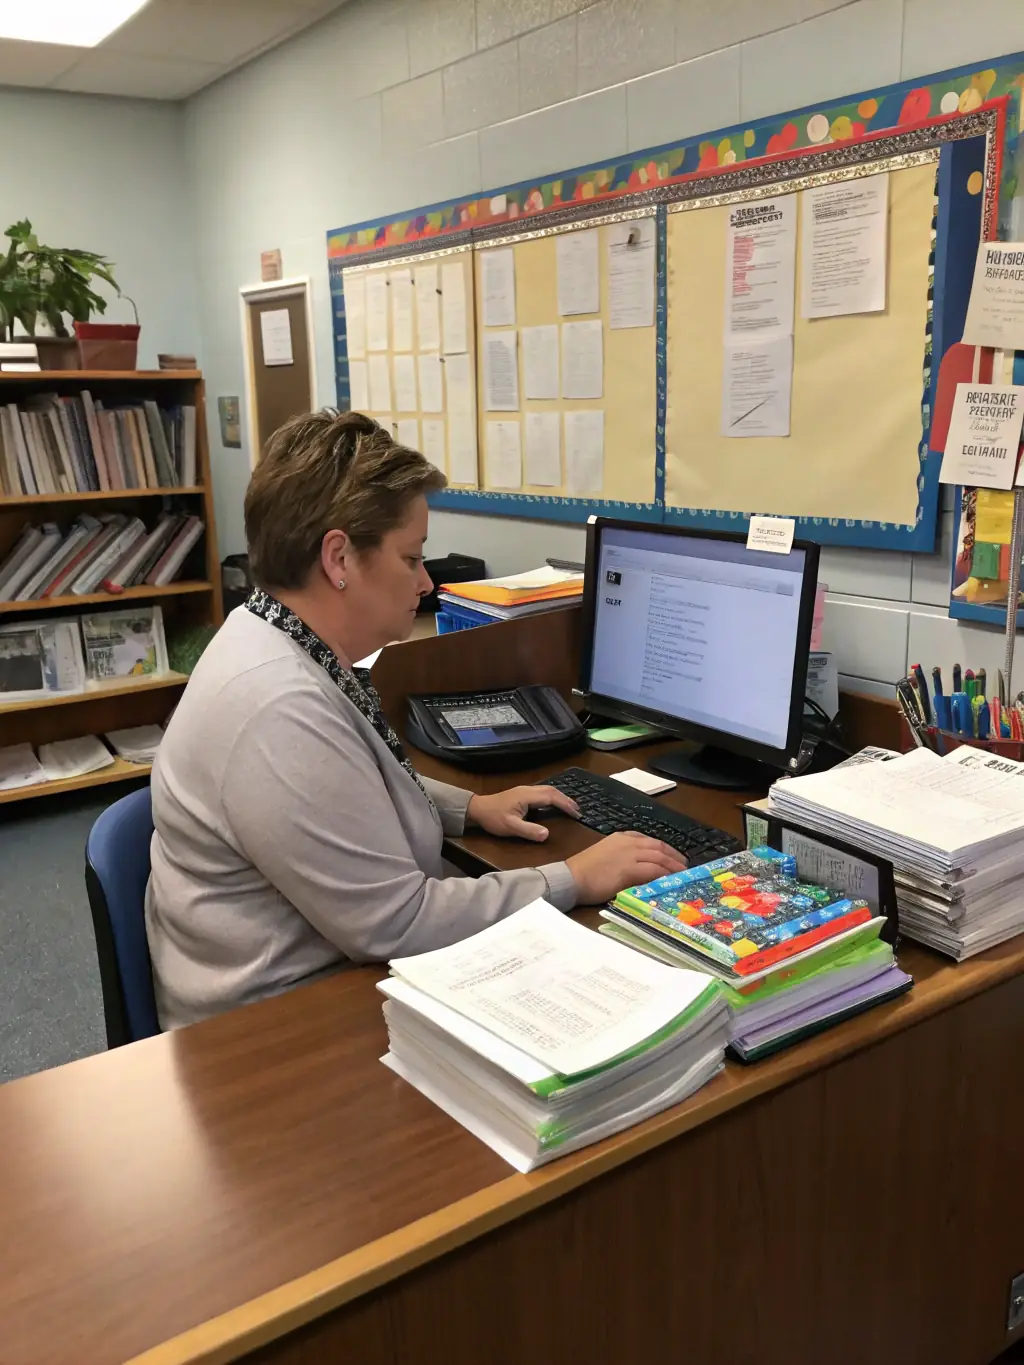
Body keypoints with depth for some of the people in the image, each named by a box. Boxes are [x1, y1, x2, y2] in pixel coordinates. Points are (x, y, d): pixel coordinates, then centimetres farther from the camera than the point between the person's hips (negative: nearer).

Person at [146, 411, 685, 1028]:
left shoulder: (294, 651, 1)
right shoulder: (279, 708, -30)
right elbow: (395, 926, -26)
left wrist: (471, 807, 11)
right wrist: (574, 881, -18)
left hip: (349, 960, 9)